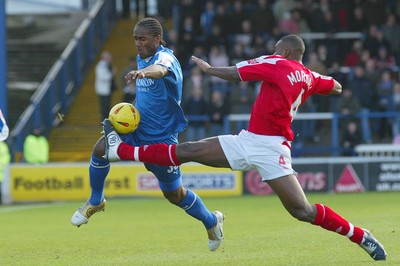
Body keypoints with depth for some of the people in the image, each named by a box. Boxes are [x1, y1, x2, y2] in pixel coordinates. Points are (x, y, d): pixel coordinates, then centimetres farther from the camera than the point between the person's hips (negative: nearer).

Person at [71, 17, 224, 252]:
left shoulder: (165, 57, -20)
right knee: (101, 148, -23)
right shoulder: (142, 57, 6)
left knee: (174, 194, 6)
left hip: (161, 137, -6)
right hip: (137, 127, 6)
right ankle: (95, 202, -1)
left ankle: (212, 221, 33)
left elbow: (160, 70, -48)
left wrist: (143, 72, -70)